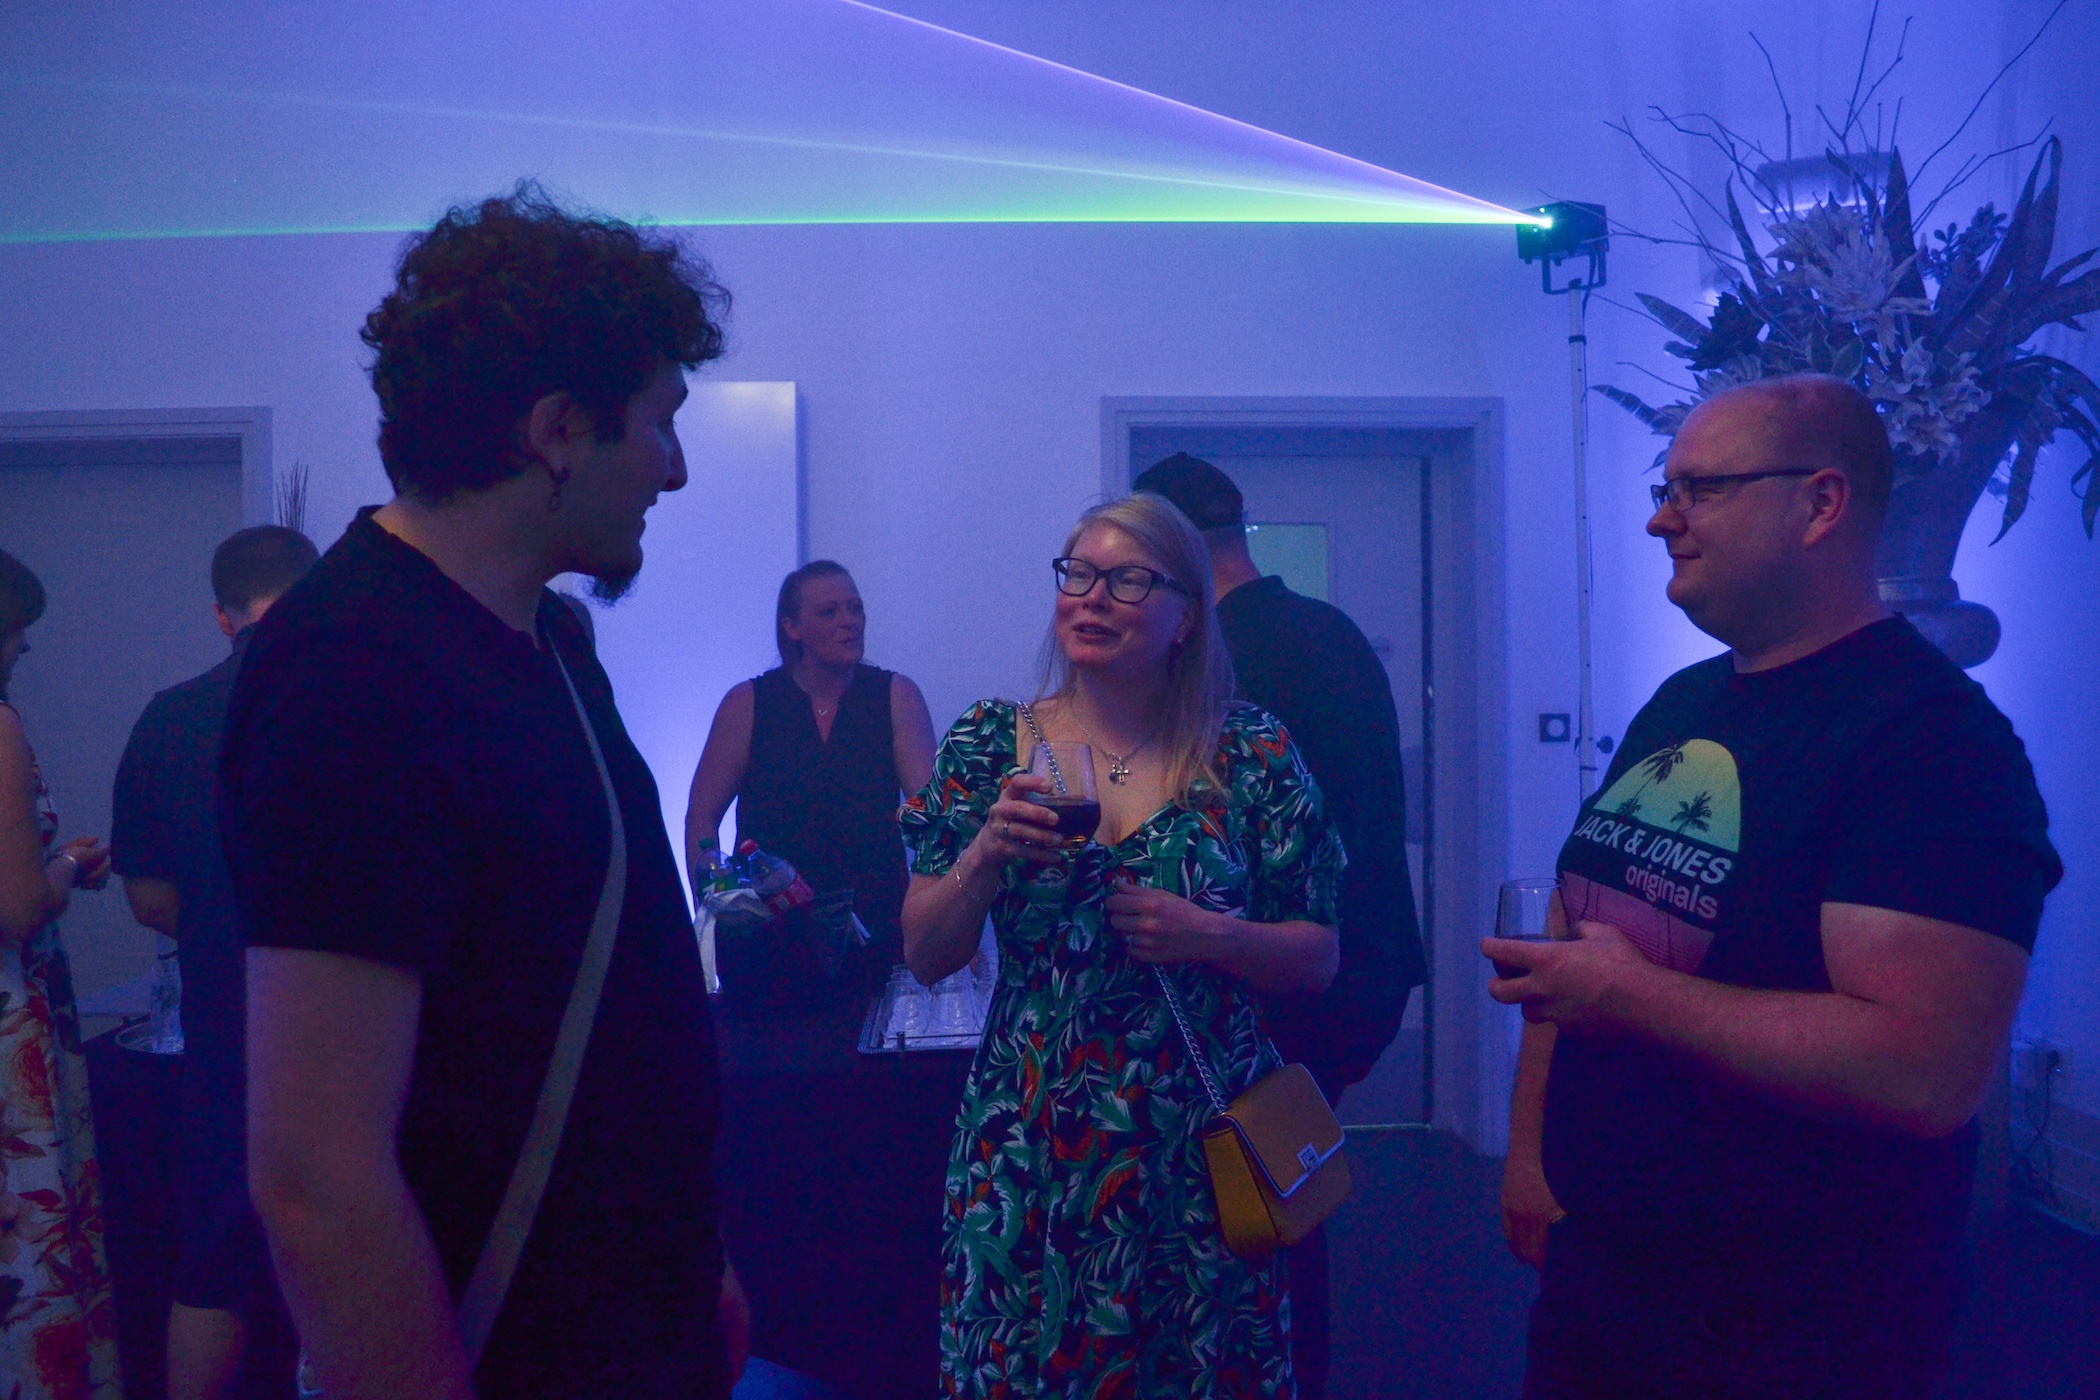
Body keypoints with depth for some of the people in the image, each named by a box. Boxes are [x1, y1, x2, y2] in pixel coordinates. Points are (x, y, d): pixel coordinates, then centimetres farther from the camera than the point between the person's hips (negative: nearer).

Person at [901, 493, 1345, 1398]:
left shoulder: (1253, 756, -3)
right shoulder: (990, 746, 0)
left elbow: (1319, 958, 2)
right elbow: (925, 955, 0)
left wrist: (1210, 935, -15)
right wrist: (986, 854, -17)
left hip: (1201, 1147, 0)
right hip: (1028, 1147, 1)